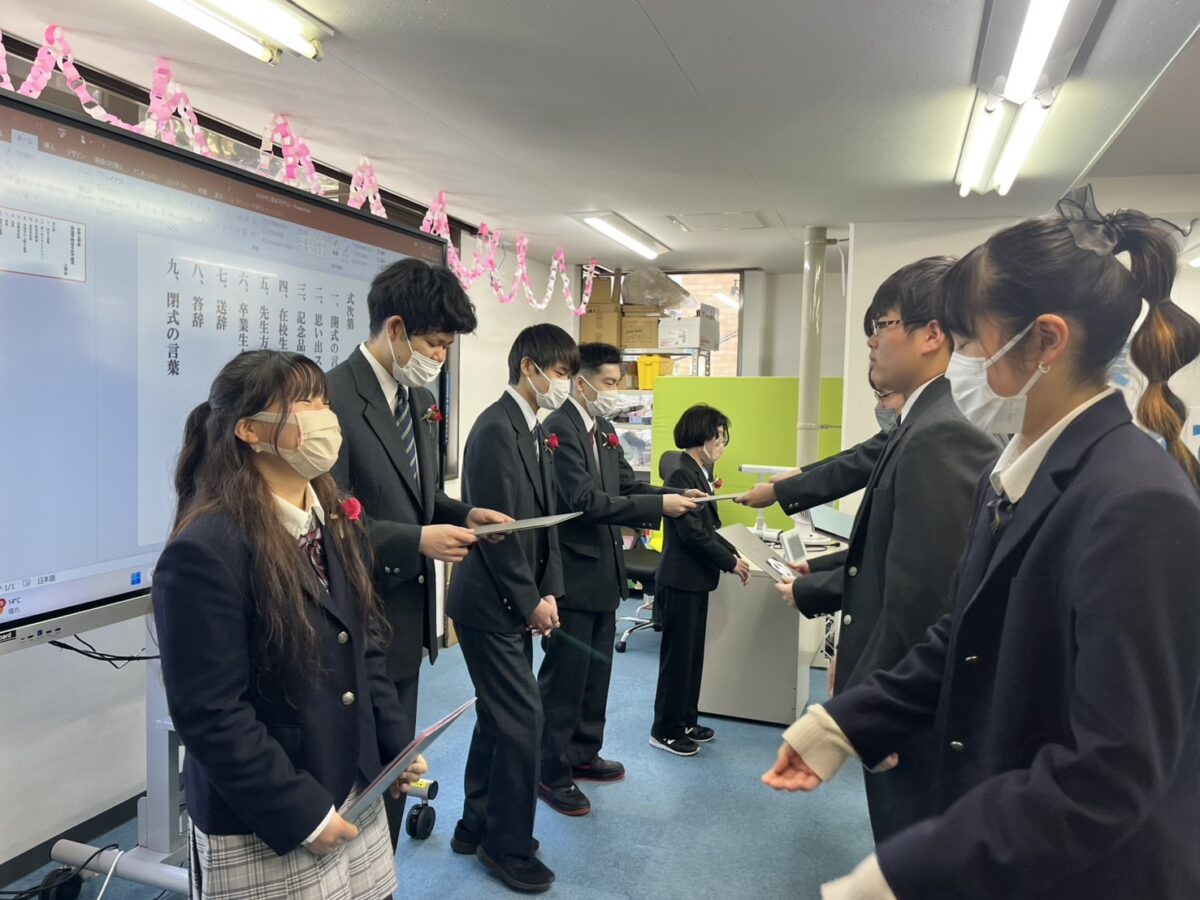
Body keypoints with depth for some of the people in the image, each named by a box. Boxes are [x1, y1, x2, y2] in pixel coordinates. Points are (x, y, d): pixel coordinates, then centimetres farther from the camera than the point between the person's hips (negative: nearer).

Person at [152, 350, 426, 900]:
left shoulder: (334, 521, 4)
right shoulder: (205, 550, -21)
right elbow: (210, 715, -21)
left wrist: (395, 748, 6)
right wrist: (301, 814, -17)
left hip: (353, 793, 7)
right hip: (262, 828, -7)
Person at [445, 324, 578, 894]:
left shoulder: (538, 431, 9)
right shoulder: (496, 428, -19)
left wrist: (548, 592, 3)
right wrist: (530, 602, -13)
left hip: (516, 601, 9)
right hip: (491, 602, -9)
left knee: (498, 716, 18)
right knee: (522, 718, -1)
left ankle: (477, 826, 34)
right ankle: (509, 846, 18)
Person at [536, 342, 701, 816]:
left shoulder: (604, 431, 11)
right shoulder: (558, 428, -19)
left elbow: (628, 484, 8)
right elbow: (586, 502, -25)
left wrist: (676, 496, -9)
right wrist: (659, 506, -24)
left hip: (602, 570, 9)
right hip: (572, 573, -9)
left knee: (596, 670, 19)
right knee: (565, 674, 3)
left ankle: (584, 754, 35)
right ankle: (552, 773, 18)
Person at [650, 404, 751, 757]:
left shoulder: (698, 474, 11)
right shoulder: (682, 474, -19)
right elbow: (692, 532, -23)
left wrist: (734, 554, 5)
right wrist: (730, 562, -14)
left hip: (695, 579, 10)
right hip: (681, 580, -10)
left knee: (693, 654, 17)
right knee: (677, 655, 1)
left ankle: (686, 721, 29)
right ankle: (664, 730, 14)